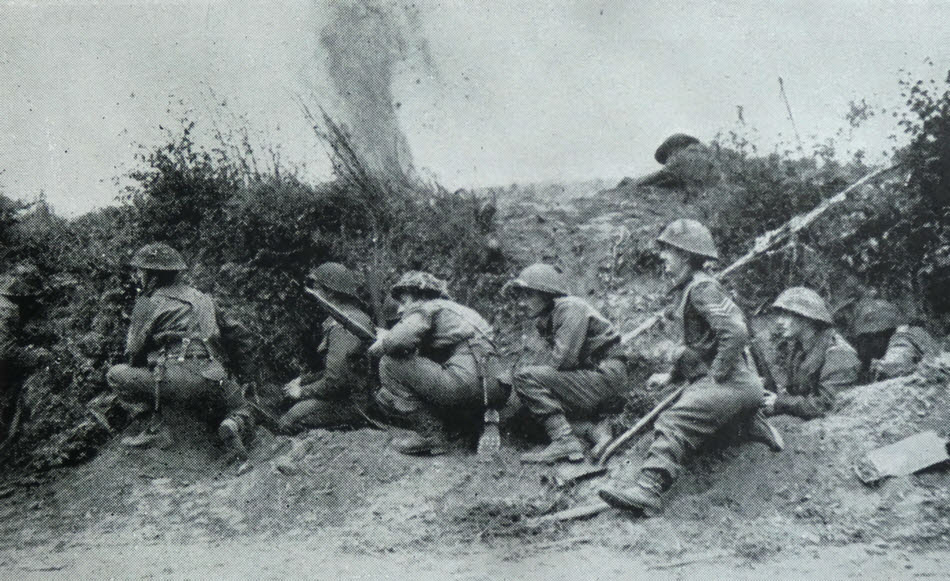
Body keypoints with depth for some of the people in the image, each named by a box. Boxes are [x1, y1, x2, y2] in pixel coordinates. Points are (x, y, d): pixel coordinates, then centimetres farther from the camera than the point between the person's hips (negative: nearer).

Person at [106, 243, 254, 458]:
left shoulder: (148, 303, 6)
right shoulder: (201, 297, 23)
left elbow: (134, 350, 10)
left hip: (178, 379, -5)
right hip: (215, 381, 5)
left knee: (115, 374, 10)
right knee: (243, 418, 28)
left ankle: (158, 426, 1)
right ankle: (233, 427, -10)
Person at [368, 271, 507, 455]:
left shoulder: (424, 308, 3)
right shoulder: (455, 309, 31)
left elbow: (404, 338, -16)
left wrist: (381, 344, 6)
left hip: (467, 382, -10)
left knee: (390, 363, -2)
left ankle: (428, 434, -3)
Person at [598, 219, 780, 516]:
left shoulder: (702, 288, -11)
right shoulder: (691, 288, 22)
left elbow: (736, 333, -24)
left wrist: (716, 375, -18)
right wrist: (672, 376, 23)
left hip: (732, 383, -11)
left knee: (673, 424, -24)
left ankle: (647, 490, -37)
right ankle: (752, 425, 23)